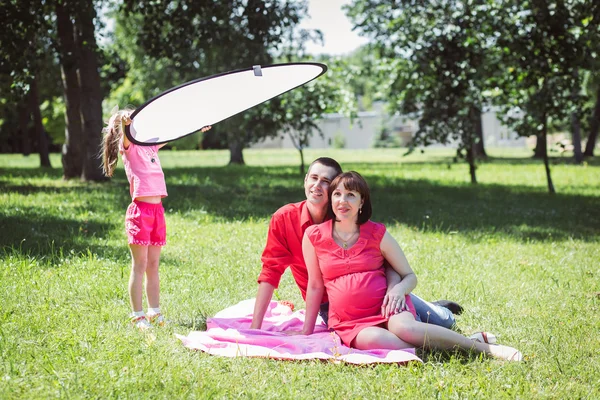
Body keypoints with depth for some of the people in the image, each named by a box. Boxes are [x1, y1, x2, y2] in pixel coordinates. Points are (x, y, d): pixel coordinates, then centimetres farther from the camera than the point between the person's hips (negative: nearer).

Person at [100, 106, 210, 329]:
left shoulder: (151, 145, 17)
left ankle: (154, 313, 16)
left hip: (157, 210, 7)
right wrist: (124, 122, -46)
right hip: (140, 210, -7)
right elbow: (125, 135, -25)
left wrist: (196, 128, 29)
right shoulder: (128, 147, -3)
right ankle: (137, 316, 0)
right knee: (139, 266, -4)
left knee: (153, 266, 11)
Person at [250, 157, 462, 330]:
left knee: (443, 323, -6)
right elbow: (270, 272, -13)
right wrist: (255, 327, -18)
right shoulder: (283, 219, -14)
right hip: (331, 306, 0)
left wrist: (394, 287, -41)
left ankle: (435, 309, 35)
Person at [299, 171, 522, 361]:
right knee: (370, 339, -38)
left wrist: (399, 289, -15)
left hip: (385, 307, 0)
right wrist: (307, 332, 10)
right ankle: (430, 345, -21)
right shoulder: (313, 237, 2)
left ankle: (485, 348, -25)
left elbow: (410, 276, 8)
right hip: (349, 323, 0)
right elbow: (315, 286, 10)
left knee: (403, 328, -36)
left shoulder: (376, 233, 3)